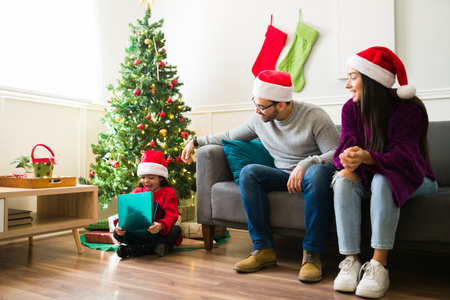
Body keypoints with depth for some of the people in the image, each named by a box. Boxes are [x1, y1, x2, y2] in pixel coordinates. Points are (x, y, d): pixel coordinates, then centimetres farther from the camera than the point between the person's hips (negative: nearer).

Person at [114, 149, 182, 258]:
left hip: (159, 233, -3)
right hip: (140, 232, 3)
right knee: (117, 233, -17)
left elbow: (171, 215, -16)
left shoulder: (168, 192, -4)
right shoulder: (137, 192, 10)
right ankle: (155, 247, -28)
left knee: (176, 230, -33)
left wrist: (161, 226, -39)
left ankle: (137, 249, -27)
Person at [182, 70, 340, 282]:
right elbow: (230, 136, 20)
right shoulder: (260, 120, 5)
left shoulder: (314, 117, -11)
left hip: (309, 176, -4)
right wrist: (197, 141, 18)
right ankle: (264, 249, -22)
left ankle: (312, 254, -32)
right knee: (248, 172, -24)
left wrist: (305, 164, -33)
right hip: (284, 176, 4)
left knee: (318, 172, -40)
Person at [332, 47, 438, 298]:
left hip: (410, 179, -4)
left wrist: (365, 157, -49)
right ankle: (351, 261, -29)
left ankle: (379, 265, -34)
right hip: (368, 180, 4)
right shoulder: (351, 109, -3)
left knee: (383, 180, -37)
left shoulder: (409, 109, -17)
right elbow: (348, 146, -11)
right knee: (343, 182, -28)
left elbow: (403, 155, -29)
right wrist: (349, 166, -36)